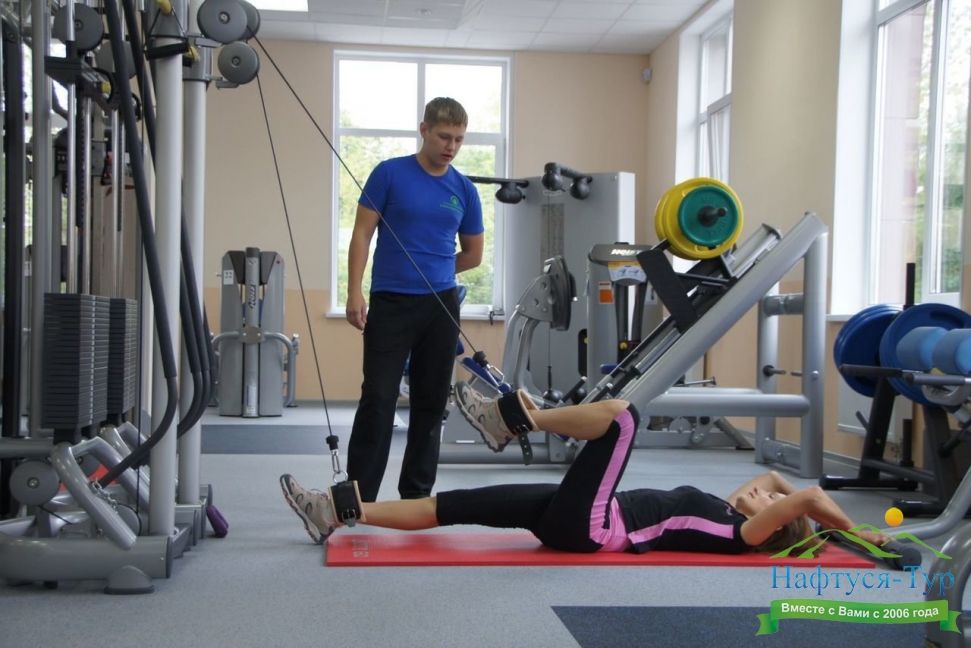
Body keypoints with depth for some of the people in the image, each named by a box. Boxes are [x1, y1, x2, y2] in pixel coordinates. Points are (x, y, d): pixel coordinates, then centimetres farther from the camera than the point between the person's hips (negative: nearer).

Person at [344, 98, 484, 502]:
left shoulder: (464, 190, 7)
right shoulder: (389, 174, -3)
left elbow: (473, 254, 17)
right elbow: (362, 234, -5)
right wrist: (355, 293, -13)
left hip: (441, 305, 4)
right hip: (391, 303, -4)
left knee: (431, 402, 8)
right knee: (378, 399, -7)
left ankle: (416, 492, 18)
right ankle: (359, 494, -1)